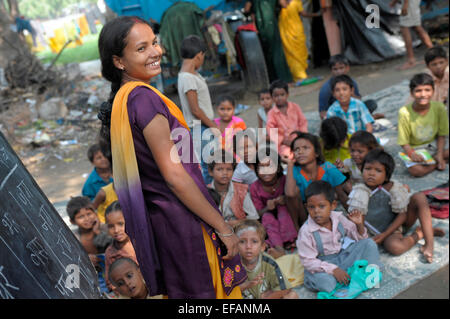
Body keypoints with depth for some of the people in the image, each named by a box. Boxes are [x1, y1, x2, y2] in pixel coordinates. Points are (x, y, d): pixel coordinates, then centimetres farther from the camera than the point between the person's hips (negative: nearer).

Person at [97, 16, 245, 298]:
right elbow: (174, 174, -21)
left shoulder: (120, 101, 9)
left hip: (156, 219, 9)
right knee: (212, 289, 5)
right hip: (183, 221, -9)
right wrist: (223, 227, -16)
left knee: (179, 290, 20)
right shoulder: (144, 97, -18)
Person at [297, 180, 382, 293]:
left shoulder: (339, 218, -7)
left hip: (343, 256, 5)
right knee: (324, 281, -37)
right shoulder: (306, 232, -22)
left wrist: (359, 225, -17)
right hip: (323, 265, -4)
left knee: (369, 243, -7)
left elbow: (359, 237, 6)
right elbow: (308, 261, -21)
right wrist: (334, 270, -28)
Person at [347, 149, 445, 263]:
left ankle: (429, 241, -19)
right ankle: (419, 234, -5)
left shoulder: (393, 188, -15)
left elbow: (403, 214, -12)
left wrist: (384, 234, -17)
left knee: (419, 196, -22)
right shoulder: (360, 191, -12)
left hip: (401, 222, 1)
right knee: (393, 246, -37)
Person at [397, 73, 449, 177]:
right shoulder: (405, 112, -21)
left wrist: (440, 155, -15)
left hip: (433, 145, 2)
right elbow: (404, 142, -14)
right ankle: (436, 163, -4)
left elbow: (441, 134, -3)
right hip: (414, 149, -2)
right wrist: (412, 154, -32)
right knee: (416, 170, -30)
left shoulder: (439, 107, -13)